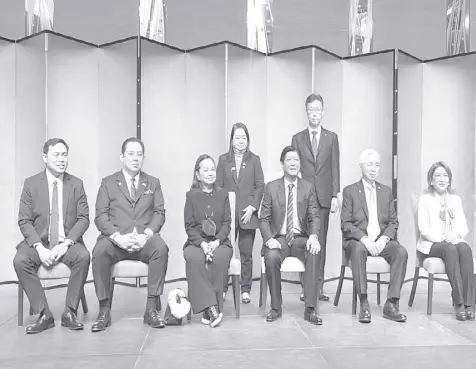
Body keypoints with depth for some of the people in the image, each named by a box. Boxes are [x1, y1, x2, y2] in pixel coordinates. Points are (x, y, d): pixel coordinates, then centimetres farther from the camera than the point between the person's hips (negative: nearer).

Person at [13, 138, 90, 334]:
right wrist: (39, 247, -18)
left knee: (83, 256, -31)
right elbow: (24, 221, -2)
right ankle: (44, 314, -17)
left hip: (68, 242, 0)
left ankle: (70, 312, -17)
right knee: (20, 260, -29)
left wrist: (66, 244, -17)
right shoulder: (31, 183, 3)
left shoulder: (76, 184, 4)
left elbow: (83, 219, -1)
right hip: (39, 241, 1)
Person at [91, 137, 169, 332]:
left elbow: (159, 213, 6)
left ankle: (152, 308, -24)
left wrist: (146, 235, -14)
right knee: (99, 251, -33)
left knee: (161, 248, -32)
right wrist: (117, 236, -16)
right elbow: (100, 216, 3)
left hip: (144, 239, 1)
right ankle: (104, 311, -20)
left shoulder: (153, 183, 17)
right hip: (116, 239, 0)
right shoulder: (108, 183, 13)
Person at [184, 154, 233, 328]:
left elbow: (227, 223, 4)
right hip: (196, 242, 0)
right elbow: (189, 225, 1)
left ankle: (210, 309, -24)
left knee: (220, 258, -33)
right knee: (194, 259, -34)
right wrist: (202, 243, -15)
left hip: (220, 242, 1)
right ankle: (211, 308, -31)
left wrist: (216, 242, -14)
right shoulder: (191, 195, 7)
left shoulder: (223, 194, 9)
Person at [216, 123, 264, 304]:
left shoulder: (254, 160, 8)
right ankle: (222, 289, 11)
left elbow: (260, 185, 5)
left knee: (246, 253, 3)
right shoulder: (223, 159, 9)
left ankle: (245, 290, 13)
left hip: (248, 213, 0)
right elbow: (218, 185, 7)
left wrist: (252, 207, -6)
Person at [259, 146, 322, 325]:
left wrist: (314, 236, -18)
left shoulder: (308, 187, 8)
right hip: (278, 238, 0)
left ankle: (310, 309, -23)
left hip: (301, 238, 1)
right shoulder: (271, 187, 5)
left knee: (314, 255, -31)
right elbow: (263, 219, 3)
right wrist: (269, 239, -16)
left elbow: (314, 216, 3)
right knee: (271, 257, -32)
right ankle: (276, 307, -13)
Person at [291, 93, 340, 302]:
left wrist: (335, 195, -1)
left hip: (324, 196, 0)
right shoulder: (297, 138, 9)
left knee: (321, 241, 1)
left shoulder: (331, 138, 10)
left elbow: (335, 168, 7)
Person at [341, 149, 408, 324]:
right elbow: (345, 224, -3)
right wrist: (364, 239, -19)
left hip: (382, 240, 3)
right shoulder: (349, 191, 5)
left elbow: (393, 222, 10)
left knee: (401, 251, -27)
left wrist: (384, 239, -10)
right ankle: (364, 304, -30)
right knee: (358, 250, -36)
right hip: (357, 240, -3)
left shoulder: (386, 191, 16)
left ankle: (391, 304, -22)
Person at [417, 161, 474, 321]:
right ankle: (458, 303, -37)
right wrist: (441, 238, -19)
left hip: (454, 241, 3)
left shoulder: (456, 199, 17)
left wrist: (456, 235, -14)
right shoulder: (425, 200, 5)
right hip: (431, 244, -3)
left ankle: (468, 303, -35)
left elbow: (464, 228, 9)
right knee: (450, 249, -36)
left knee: (465, 248, -32)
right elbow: (424, 229, -4)